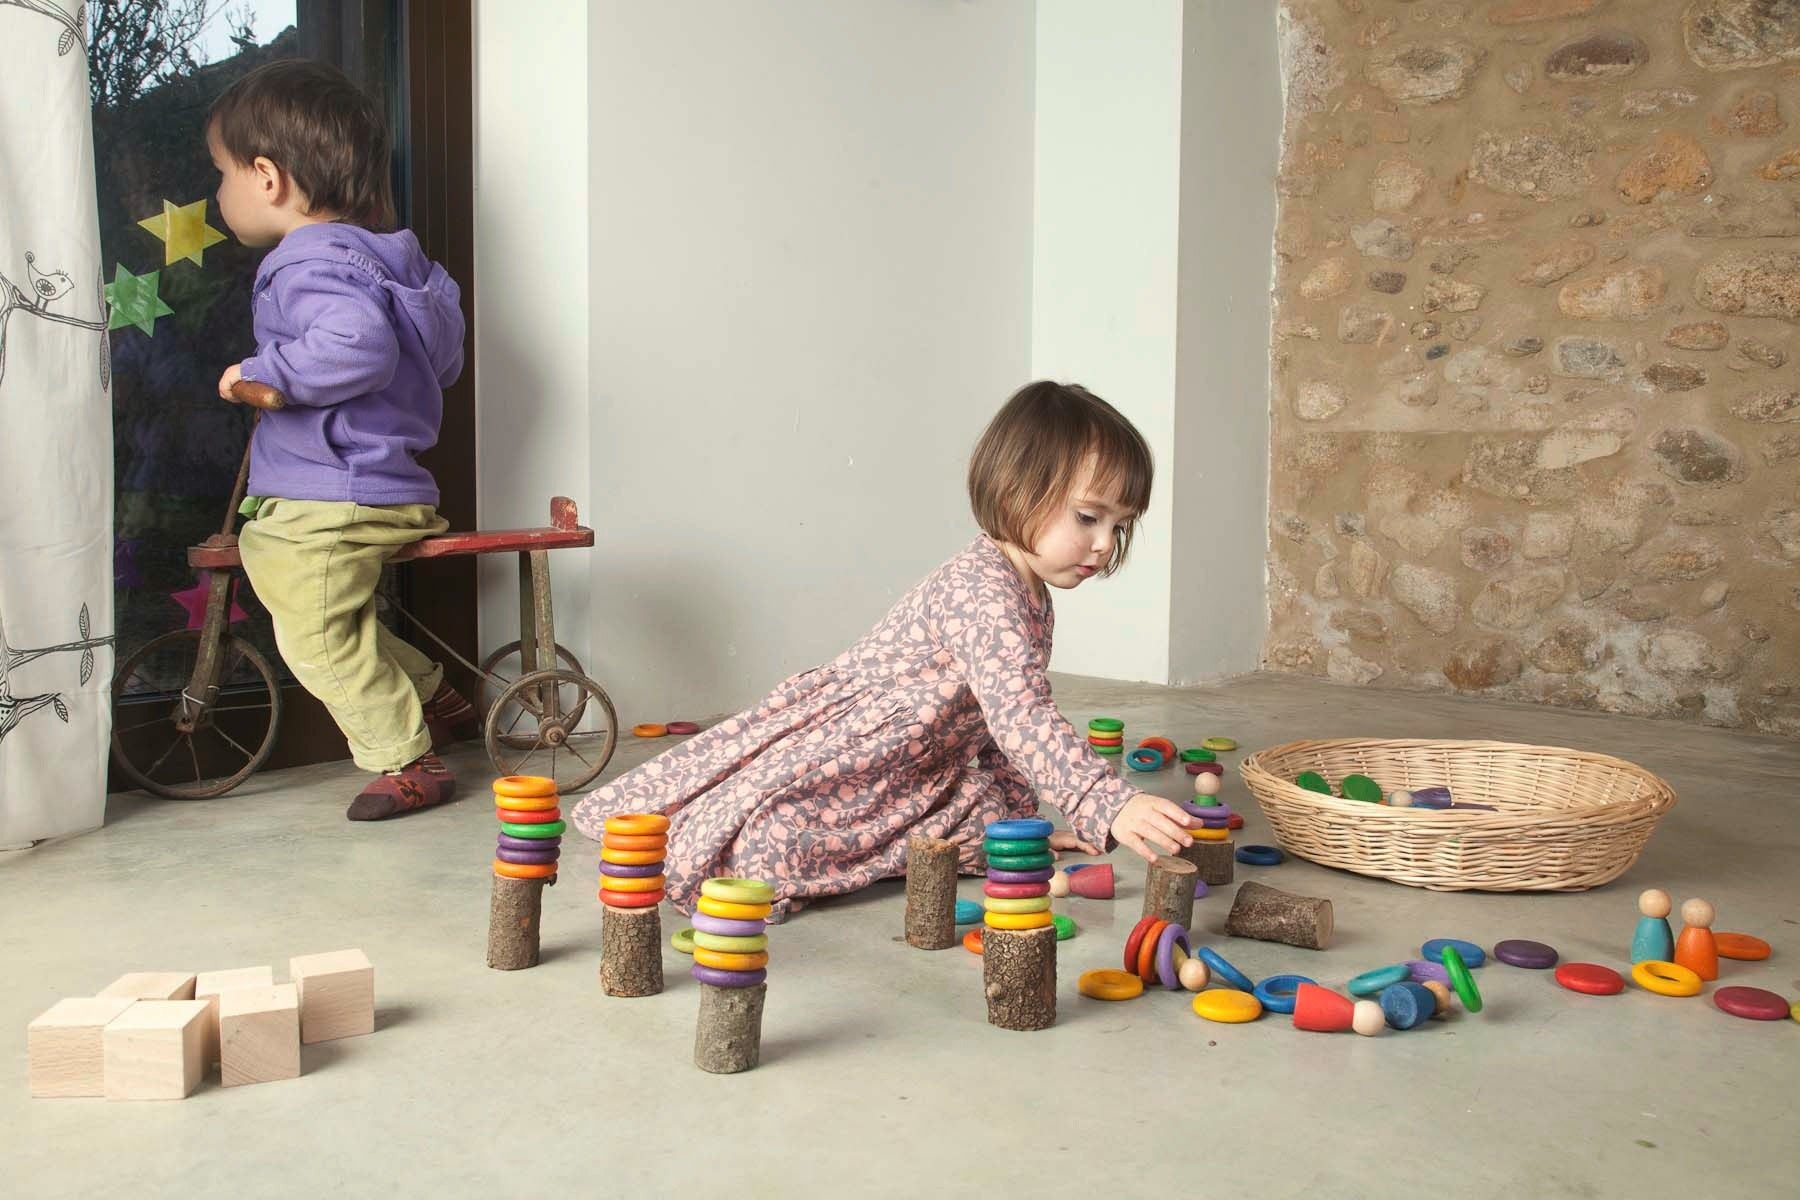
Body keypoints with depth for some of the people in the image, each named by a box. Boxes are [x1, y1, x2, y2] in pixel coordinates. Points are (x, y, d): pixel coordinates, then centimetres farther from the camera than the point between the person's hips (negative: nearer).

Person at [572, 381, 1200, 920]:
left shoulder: (1036, 601, 4)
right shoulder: (981, 589, -29)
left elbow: (1008, 725, 15)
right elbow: (1020, 718, -42)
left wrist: (1022, 820, 15)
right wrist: (1111, 806, -50)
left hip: (920, 769, 10)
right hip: (836, 741, -10)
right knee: (766, 849, -24)